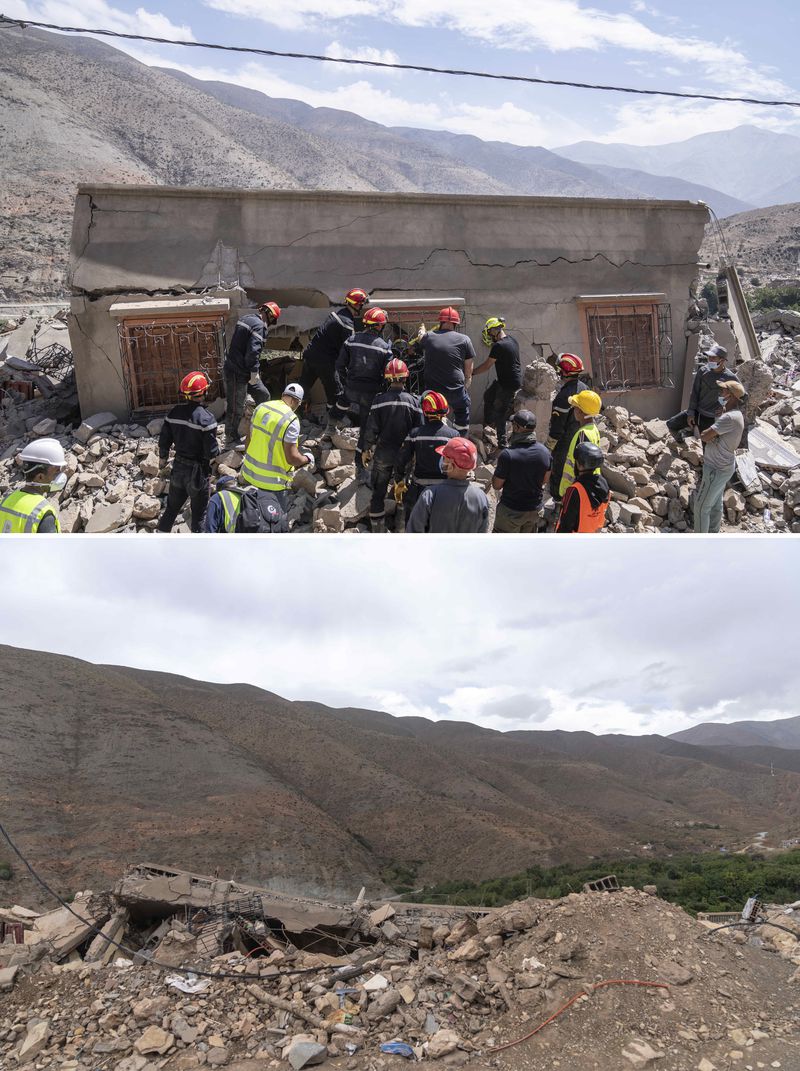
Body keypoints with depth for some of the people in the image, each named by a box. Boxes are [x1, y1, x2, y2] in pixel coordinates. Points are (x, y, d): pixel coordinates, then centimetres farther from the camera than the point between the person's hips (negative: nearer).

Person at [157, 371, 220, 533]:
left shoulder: (174, 413, -3)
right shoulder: (206, 418, -21)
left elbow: (163, 443, 4)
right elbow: (211, 452, -20)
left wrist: (162, 467, 16)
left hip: (178, 469, 5)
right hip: (197, 471, -5)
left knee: (171, 507, 20)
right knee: (198, 514, 10)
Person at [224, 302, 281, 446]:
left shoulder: (246, 318, 11)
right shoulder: (259, 325, -19)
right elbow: (253, 351, -27)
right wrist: (254, 372, -20)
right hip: (237, 373, -10)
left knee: (263, 395, 18)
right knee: (236, 407, 2)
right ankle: (231, 439, 14)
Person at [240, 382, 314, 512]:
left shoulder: (261, 407, -1)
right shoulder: (291, 421, -21)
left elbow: (249, 439, 9)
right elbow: (292, 458, -21)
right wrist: (307, 459, -1)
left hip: (249, 474, 7)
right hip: (272, 484, -6)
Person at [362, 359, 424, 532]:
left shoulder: (379, 400, -11)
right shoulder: (412, 401, -9)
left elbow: (371, 429, -8)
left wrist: (366, 449, 5)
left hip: (383, 454, -1)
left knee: (378, 492, 11)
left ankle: (377, 527, 16)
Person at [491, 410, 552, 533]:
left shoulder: (508, 455, -28)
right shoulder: (545, 452, -12)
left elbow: (496, 485, -16)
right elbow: (545, 480, 4)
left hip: (511, 510, -5)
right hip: (535, 509, 5)